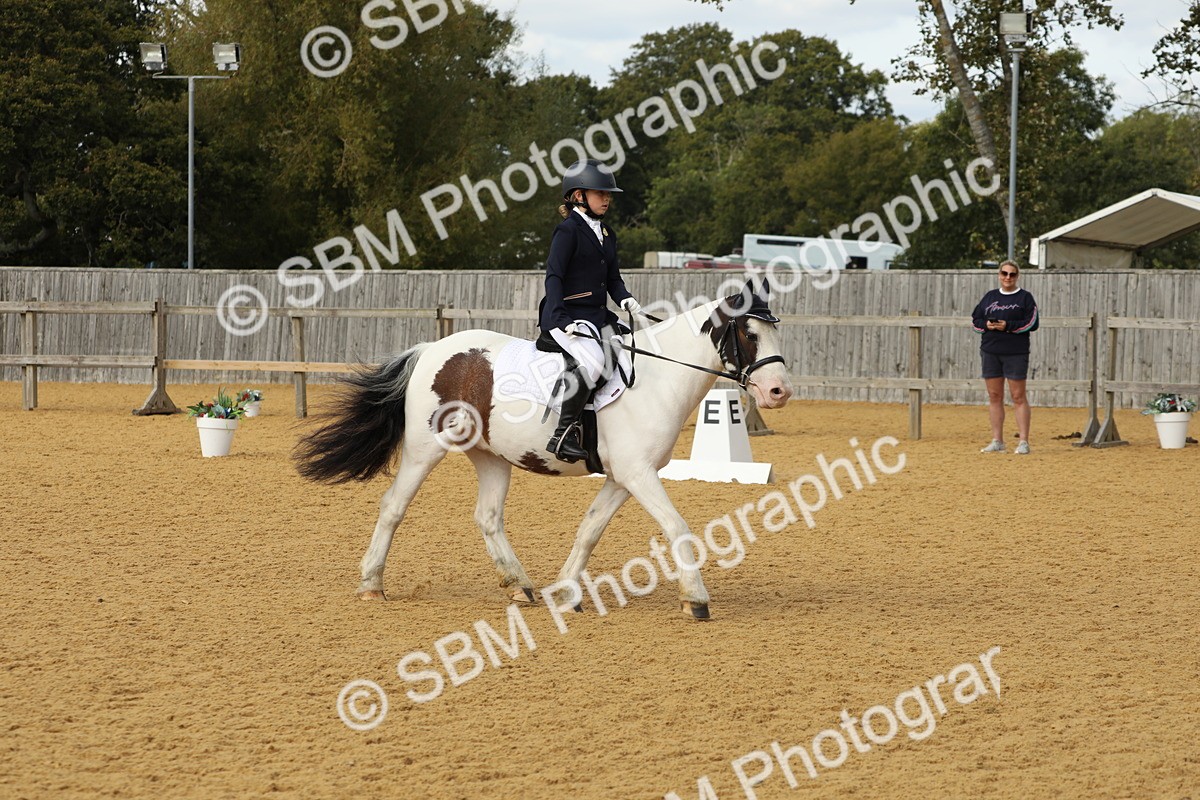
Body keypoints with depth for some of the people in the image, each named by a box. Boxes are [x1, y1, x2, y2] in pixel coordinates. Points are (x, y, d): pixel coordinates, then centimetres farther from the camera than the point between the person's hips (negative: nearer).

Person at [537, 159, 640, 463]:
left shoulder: (607, 235, 18)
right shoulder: (568, 230, -7)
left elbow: (613, 278, 20)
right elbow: (554, 275, -14)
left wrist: (626, 300, -3)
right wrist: (559, 319, -25)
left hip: (598, 315, 9)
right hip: (567, 317, -9)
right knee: (592, 361, -32)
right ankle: (564, 436, -30)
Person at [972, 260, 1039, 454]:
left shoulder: (1025, 297, 2)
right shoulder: (990, 296, 15)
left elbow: (1032, 323, -7)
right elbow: (975, 319, 15)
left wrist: (1008, 326, -16)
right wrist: (986, 325, -7)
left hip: (1016, 353, -4)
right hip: (990, 351, 4)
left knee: (1018, 396, -5)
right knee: (994, 396, 5)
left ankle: (1023, 442, -4)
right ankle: (997, 441, 10)